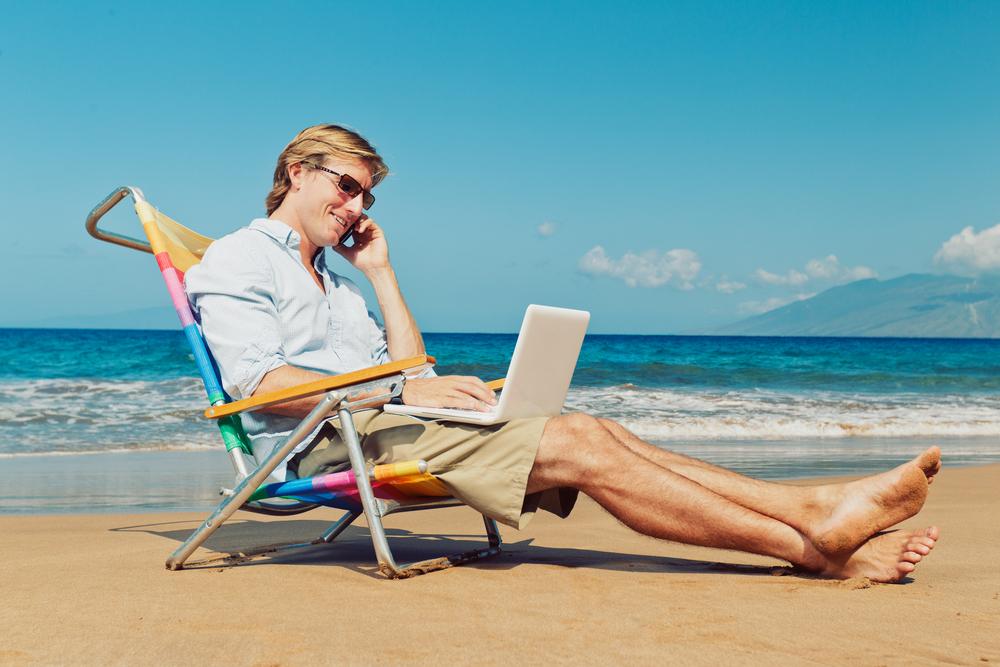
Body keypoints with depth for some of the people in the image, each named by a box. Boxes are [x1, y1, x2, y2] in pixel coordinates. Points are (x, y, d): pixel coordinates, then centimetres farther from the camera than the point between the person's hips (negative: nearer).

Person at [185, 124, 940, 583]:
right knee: (580, 445, -21)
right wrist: (403, 391, -19)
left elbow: (406, 367, 21)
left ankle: (818, 507, -21)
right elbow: (258, 379, -13)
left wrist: (381, 272, 19)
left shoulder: (334, 276, 29)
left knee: (596, 432, -11)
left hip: (378, 420, 8)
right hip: (328, 439, -8)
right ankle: (814, 545, -23)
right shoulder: (236, 260, 4)